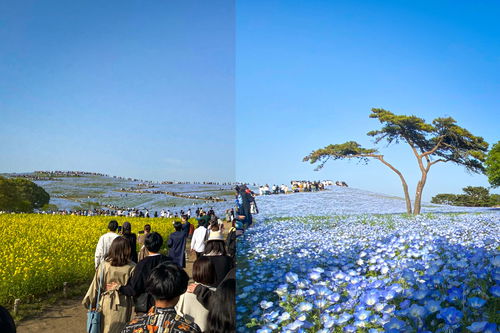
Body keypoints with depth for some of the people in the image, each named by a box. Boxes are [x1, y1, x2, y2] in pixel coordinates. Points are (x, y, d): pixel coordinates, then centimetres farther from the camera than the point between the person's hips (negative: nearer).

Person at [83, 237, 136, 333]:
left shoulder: (104, 265, -14)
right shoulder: (132, 267, -16)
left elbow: (96, 285, -7)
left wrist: (90, 303, 7)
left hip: (106, 304, 1)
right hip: (123, 306, -1)